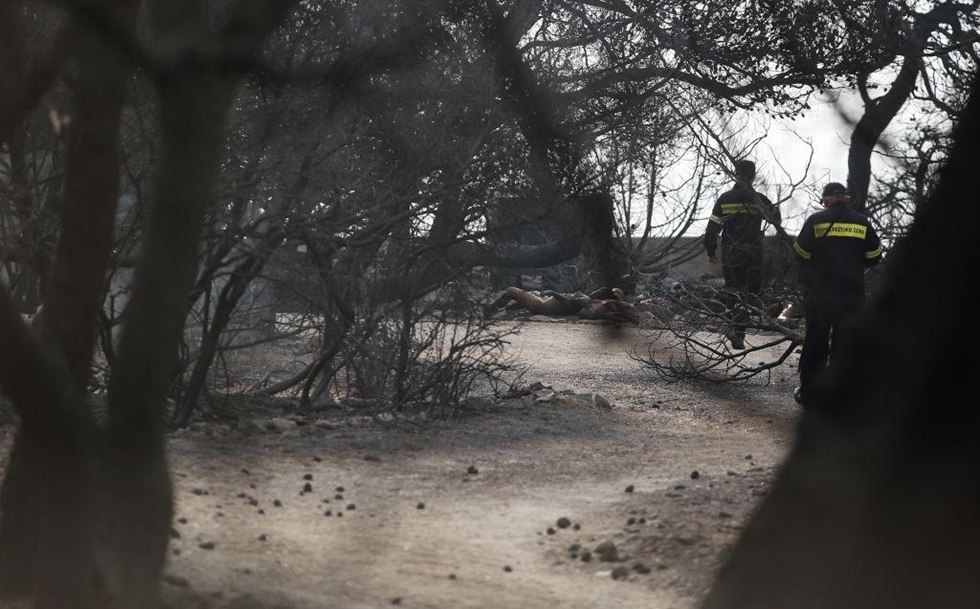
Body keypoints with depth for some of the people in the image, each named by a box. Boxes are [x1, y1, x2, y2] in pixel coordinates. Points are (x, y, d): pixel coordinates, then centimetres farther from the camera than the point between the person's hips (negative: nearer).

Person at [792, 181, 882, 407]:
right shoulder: (862, 222, -1)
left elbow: (801, 255, -3)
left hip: (819, 297, -1)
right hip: (851, 297, 1)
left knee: (815, 344, 11)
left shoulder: (815, 221, -7)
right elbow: (874, 258, 5)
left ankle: (808, 393, 15)